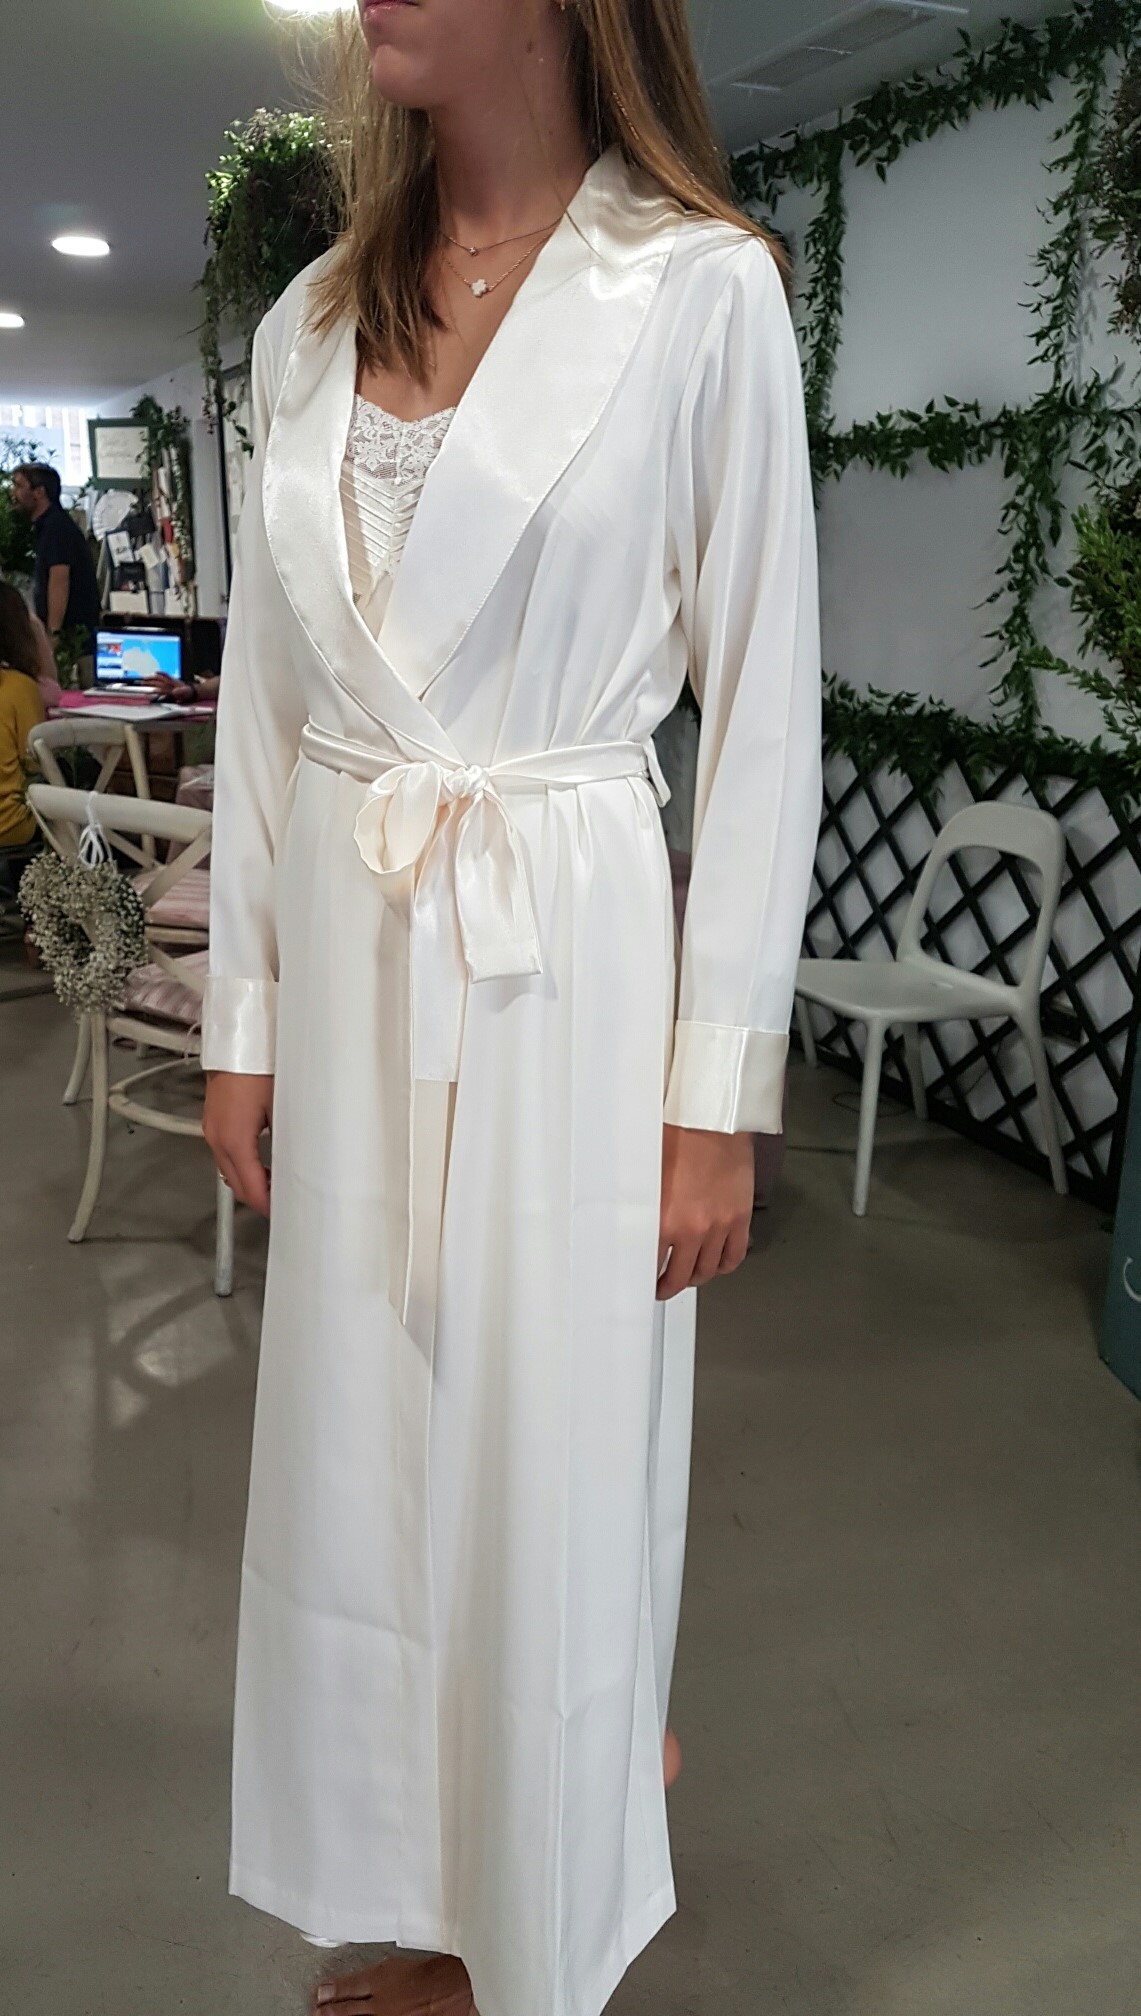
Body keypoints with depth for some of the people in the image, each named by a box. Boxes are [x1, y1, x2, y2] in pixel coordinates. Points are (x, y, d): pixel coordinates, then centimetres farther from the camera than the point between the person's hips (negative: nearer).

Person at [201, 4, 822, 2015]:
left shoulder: (703, 288, -4)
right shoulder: (312, 322, 10)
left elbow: (762, 715, -7)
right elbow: (263, 696, 11)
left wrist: (719, 1094, -9)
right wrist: (242, 1017, 8)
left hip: (563, 963, -5)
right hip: (346, 961, 5)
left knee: (549, 1484, 7)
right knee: (360, 1465, 14)